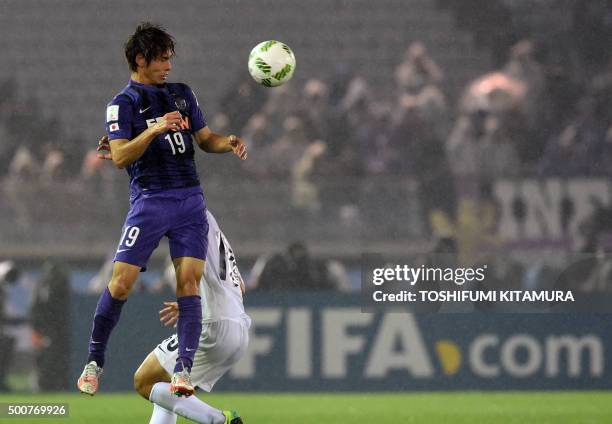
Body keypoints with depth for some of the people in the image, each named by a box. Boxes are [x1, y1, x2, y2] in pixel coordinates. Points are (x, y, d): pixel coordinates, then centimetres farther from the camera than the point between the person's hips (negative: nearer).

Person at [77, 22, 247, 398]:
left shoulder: (182, 94, 15)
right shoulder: (123, 104, 0)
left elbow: (204, 138, 21)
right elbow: (119, 156, -11)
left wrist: (228, 143, -1)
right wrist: (154, 130, -24)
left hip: (190, 199, 4)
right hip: (149, 201, -3)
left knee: (189, 282, -10)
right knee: (121, 283, -8)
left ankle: (183, 370, -13)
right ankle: (94, 361, 8)